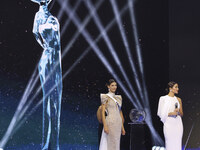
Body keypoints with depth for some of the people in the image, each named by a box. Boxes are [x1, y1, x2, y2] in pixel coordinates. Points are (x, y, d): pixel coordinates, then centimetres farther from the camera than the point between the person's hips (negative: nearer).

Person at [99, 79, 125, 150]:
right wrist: (105, 126, -18)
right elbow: (103, 112, -9)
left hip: (118, 123, 7)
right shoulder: (106, 97, -4)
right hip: (110, 122, -7)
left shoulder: (118, 98, 15)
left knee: (116, 144, 6)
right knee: (111, 144, -8)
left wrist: (122, 127, 15)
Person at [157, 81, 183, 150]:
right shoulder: (163, 99, 0)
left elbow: (182, 114, 15)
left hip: (178, 124, 4)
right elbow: (161, 113, -2)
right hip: (169, 124, -4)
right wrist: (171, 113, -15)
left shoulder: (178, 99, 10)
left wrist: (178, 111, -7)